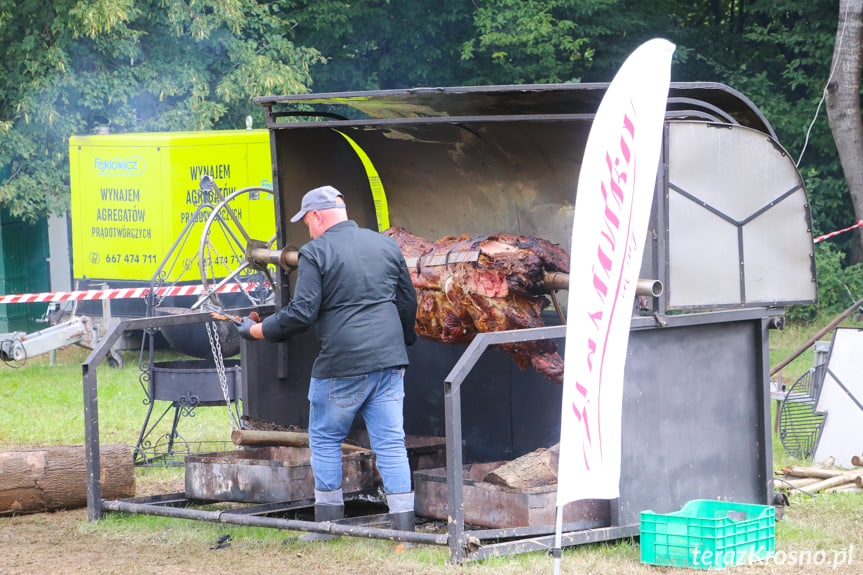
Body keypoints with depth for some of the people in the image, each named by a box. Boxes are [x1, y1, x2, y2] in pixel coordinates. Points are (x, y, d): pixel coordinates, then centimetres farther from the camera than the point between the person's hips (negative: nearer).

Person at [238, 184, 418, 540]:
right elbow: (408, 301, 18)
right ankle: (403, 524, 0)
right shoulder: (386, 245, 11)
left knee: (325, 439, 11)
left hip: (342, 365, -5)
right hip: (389, 362, 5)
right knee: (390, 442, 5)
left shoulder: (315, 253, -7)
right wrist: (403, 344, 33)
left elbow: (302, 313, -13)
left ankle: (328, 522, 14)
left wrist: (257, 330, -1)